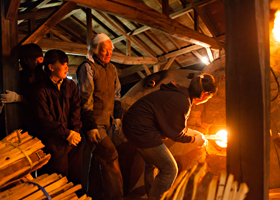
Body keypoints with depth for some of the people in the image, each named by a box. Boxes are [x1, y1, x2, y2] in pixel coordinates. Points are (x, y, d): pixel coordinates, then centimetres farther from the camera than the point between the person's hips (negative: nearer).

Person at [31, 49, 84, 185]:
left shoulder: (71, 85, 9)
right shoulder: (41, 90, -5)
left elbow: (76, 109, 4)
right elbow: (44, 119, -9)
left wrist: (74, 131, -9)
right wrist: (66, 133, -14)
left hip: (73, 138, 4)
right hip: (53, 141, -4)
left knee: (75, 176, 8)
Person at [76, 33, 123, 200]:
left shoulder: (112, 68, 11)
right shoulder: (87, 68, -11)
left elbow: (116, 94, 19)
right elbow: (85, 99, -15)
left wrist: (117, 116, 15)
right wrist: (91, 126, -17)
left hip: (107, 122, 7)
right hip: (94, 122, -7)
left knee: (100, 156, 17)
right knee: (110, 156, -10)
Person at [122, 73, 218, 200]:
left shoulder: (180, 92, 8)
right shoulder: (183, 102, -21)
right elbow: (175, 134, -9)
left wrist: (188, 130, 24)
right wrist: (194, 139, 6)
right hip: (141, 130, -11)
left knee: (151, 163, 31)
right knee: (169, 170, 2)